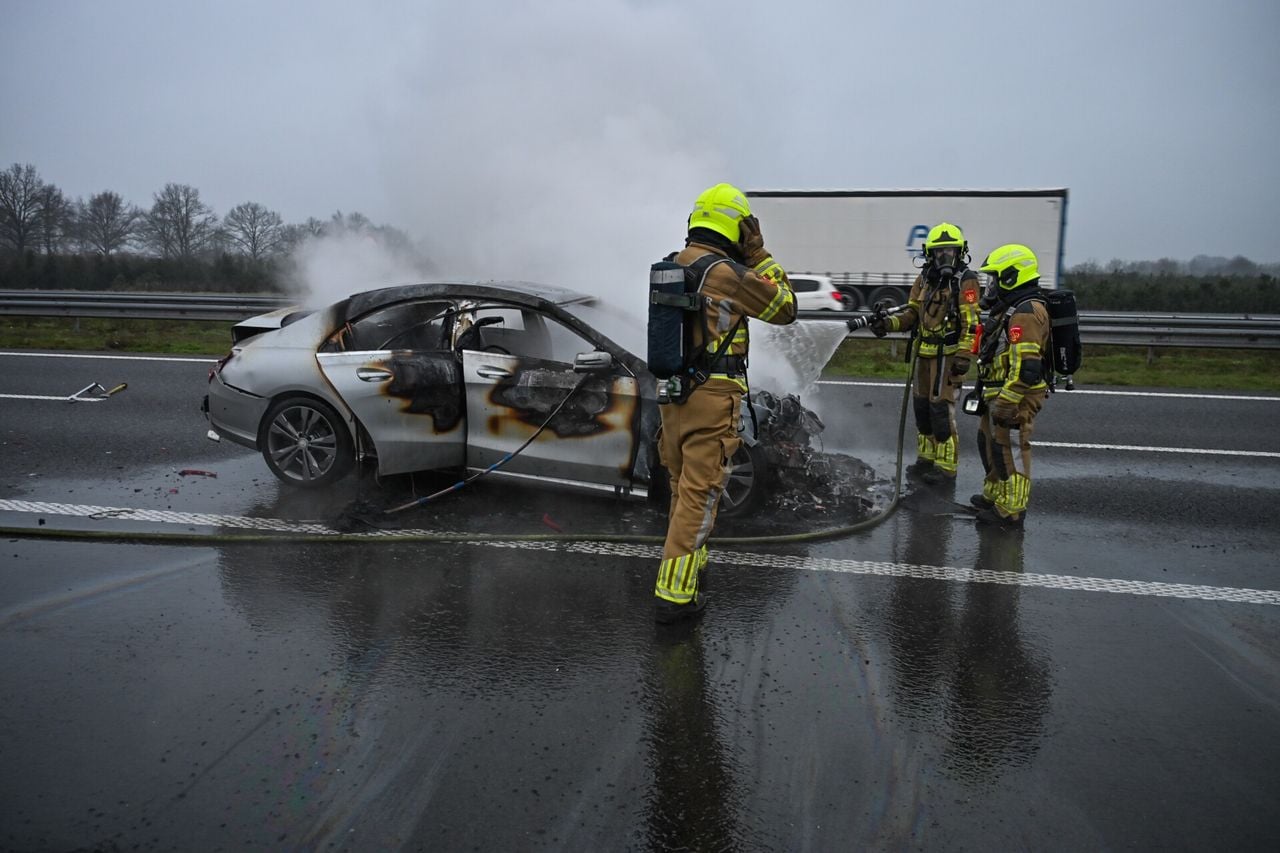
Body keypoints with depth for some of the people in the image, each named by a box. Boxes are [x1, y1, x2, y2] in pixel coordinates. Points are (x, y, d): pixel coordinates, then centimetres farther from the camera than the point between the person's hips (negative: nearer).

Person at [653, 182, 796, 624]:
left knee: (683, 485, 22)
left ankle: (686, 555, 41)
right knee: (699, 493, -1)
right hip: (712, 397, -7)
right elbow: (785, 308, -2)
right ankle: (673, 593, 2)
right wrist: (759, 256, 2)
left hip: (672, 391, 7)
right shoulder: (731, 273, -14)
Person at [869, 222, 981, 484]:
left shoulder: (965, 281, -9)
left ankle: (946, 467, 1)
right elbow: (912, 313, 15)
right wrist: (888, 323, -4)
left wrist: (963, 357, -19)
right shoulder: (924, 279, 11)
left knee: (941, 408, -9)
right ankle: (927, 458, 28)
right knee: (921, 404, 13)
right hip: (924, 353, 7)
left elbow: (971, 323, -13)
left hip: (948, 354, -7)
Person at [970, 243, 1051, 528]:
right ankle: (994, 495, 36)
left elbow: (1026, 368, -27)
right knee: (990, 442, 21)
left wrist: (1005, 404, -26)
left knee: (1009, 450, -4)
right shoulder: (1011, 308, 16)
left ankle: (1011, 511, 5)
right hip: (999, 393, 11)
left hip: (1015, 397, -11)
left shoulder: (1026, 312, -20)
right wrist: (990, 396, 26)